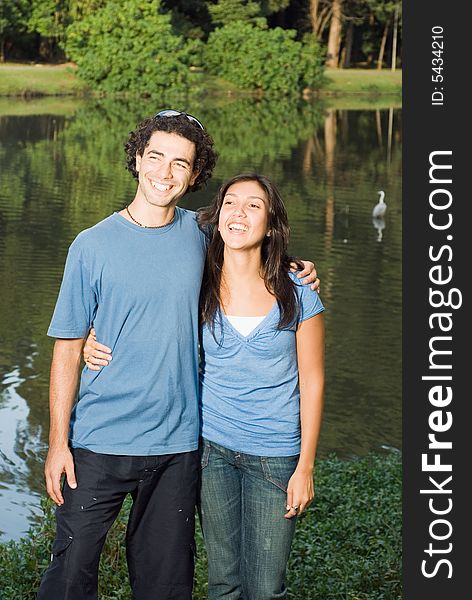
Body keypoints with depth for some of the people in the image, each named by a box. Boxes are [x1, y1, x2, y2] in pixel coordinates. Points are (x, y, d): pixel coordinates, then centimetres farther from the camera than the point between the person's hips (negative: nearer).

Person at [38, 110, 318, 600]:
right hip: (100, 442, -2)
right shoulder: (93, 246, -6)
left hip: (177, 443, 2)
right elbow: (67, 351, -3)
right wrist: (58, 443, -7)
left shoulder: (198, 233, 2)